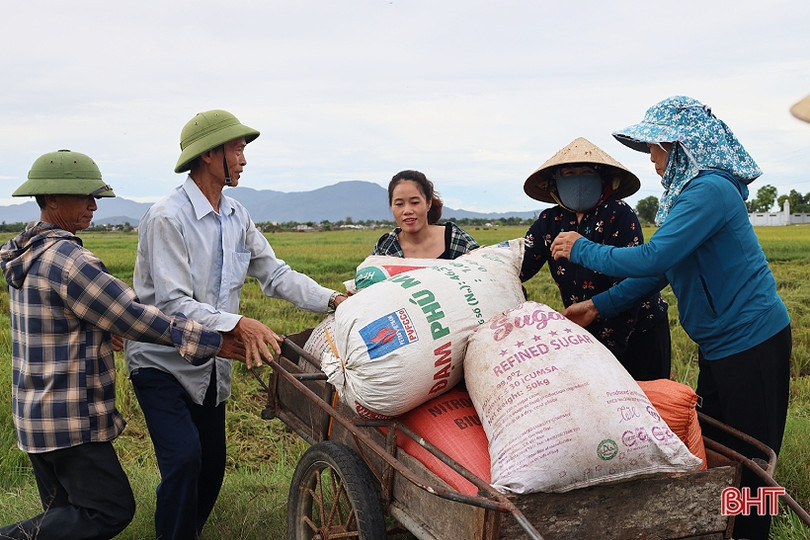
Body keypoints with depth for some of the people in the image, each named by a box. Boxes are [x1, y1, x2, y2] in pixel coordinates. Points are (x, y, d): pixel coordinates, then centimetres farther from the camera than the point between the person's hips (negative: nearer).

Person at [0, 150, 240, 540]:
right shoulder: (67, 259, -20)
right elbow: (134, 318, -20)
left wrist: (102, 334, 14)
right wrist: (213, 343, -17)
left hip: (35, 412, 10)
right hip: (70, 420, -10)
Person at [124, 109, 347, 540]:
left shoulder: (237, 218, 2)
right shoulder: (168, 218, -20)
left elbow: (275, 274, 0)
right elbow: (172, 304, -26)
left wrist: (331, 299, -14)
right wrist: (237, 324, -39)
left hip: (210, 364, 7)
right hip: (162, 362, -6)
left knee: (212, 466, 11)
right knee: (184, 459, -18)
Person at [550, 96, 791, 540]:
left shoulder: (710, 190, -20)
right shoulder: (689, 191, 10)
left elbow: (652, 260, -27)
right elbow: (660, 270, 11)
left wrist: (581, 249, -14)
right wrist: (598, 306, 7)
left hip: (752, 341, -10)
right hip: (719, 343, 10)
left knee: (747, 462, 2)